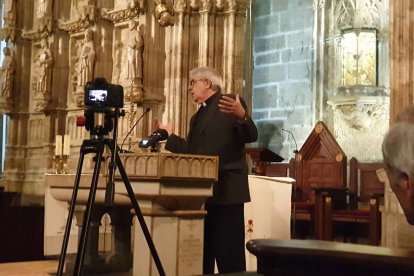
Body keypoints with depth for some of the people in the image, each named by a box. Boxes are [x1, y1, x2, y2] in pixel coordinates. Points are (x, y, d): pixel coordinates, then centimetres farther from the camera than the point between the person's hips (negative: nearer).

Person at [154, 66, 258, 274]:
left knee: (229, 253, -8)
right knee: (202, 251, 13)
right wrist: (170, 136, 24)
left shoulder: (230, 102, -3)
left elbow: (251, 136, -15)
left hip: (225, 190, -9)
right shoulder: (197, 116, 21)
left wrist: (242, 116, -34)